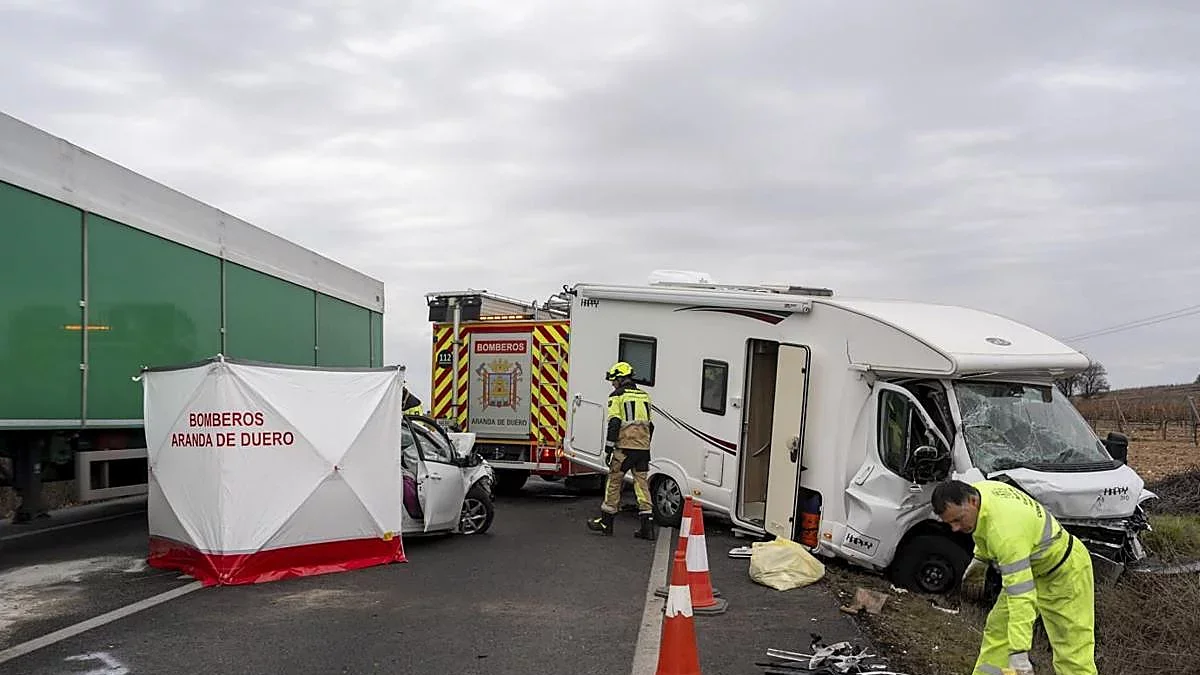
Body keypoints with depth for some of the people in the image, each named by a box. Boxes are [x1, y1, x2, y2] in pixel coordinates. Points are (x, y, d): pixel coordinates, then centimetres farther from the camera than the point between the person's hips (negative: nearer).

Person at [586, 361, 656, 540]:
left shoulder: (617, 396, -4)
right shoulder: (644, 396, 17)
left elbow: (614, 424, -11)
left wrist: (608, 449, -7)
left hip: (625, 447, -6)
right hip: (643, 448, 6)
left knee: (614, 482, 6)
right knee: (642, 484, 7)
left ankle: (606, 522, 14)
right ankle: (647, 526, 3)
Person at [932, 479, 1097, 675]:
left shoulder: (1005, 531, -40)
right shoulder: (976, 491, -14)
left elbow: (1021, 596, -41)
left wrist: (1019, 655, -42)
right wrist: (980, 559, 16)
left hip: (1066, 571, -9)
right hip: (1028, 569, 9)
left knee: (1073, 651, -10)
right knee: (997, 630, 10)